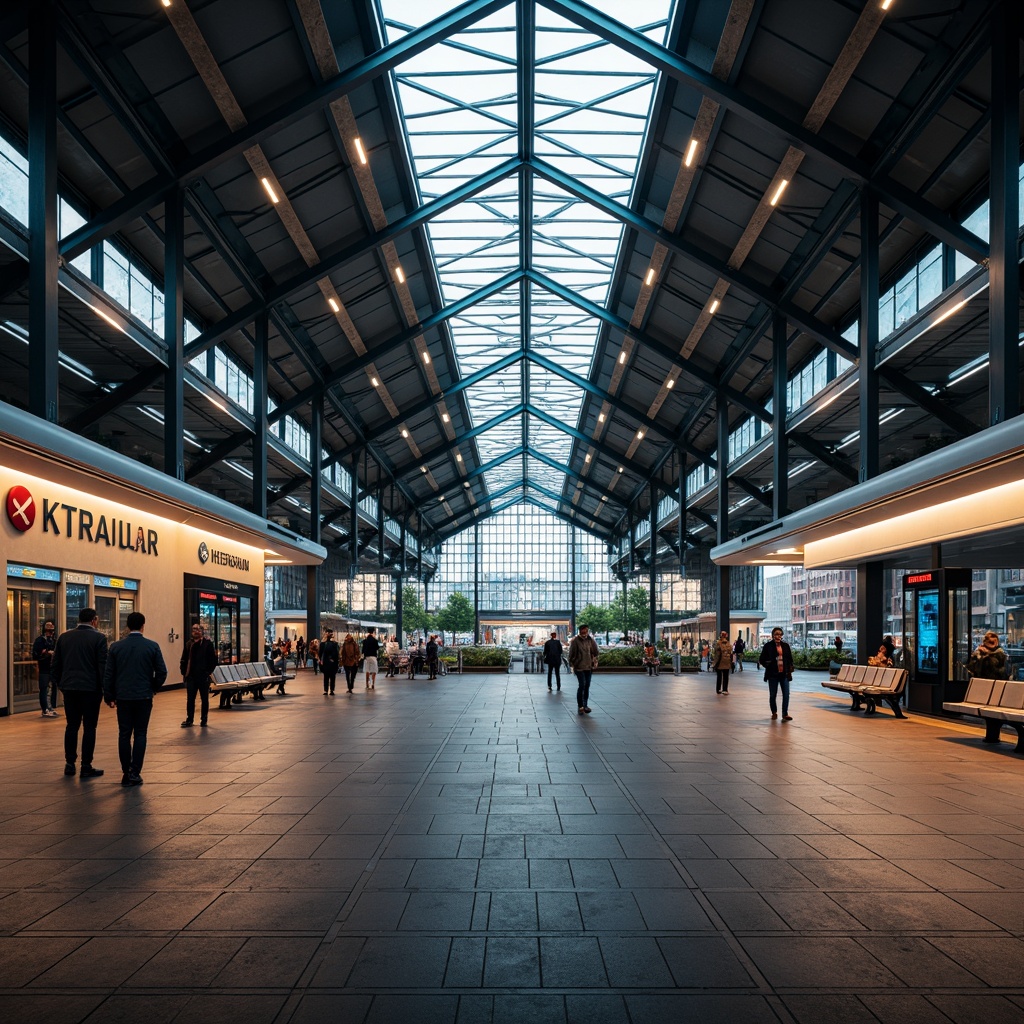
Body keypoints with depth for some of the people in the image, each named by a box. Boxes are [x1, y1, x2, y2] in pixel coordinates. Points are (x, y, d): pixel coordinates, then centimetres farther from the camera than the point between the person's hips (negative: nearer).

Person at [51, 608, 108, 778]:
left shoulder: (64, 637, 6)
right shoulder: (98, 638, -7)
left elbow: (55, 665, 8)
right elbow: (103, 666, -10)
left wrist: (60, 684, 19)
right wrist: (105, 689, -2)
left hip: (69, 688, 4)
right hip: (90, 688, -4)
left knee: (71, 726, 14)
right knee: (89, 728, 2)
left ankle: (69, 764, 15)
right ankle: (86, 767, 3)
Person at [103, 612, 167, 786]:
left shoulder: (116, 647, 0)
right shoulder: (152, 646, -5)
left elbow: (108, 674, 2)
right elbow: (162, 672, -5)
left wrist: (109, 696, 10)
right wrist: (153, 688, 12)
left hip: (123, 697, 1)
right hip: (144, 696, -1)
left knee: (124, 734, 8)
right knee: (140, 734, 4)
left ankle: (126, 773, 9)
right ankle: (135, 773, -1)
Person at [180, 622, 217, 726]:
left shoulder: (208, 643, -4)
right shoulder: (189, 644, 7)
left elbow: (213, 660, -6)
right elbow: (184, 659, 12)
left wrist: (208, 671, -11)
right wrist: (184, 672, 4)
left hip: (203, 676, -3)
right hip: (191, 676, 3)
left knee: (204, 699, 7)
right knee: (190, 699, 7)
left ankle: (204, 719, 15)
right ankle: (189, 719, 15)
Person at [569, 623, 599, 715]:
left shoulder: (590, 639, 2)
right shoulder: (575, 640, -11)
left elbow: (595, 651, 11)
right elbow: (571, 653, -7)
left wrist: (595, 661, 7)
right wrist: (571, 665, -5)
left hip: (588, 666, 5)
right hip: (579, 667, -5)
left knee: (587, 686, 10)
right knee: (582, 685, -11)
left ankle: (585, 705, 20)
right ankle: (580, 706, -4)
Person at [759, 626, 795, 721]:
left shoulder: (785, 645, 6)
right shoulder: (768, 646, -4)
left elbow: (790, 659, 13)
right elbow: (761, 660, 0)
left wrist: (790, 669, 5)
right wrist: (768, 665, -11)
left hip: (784, 674, 2)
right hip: (773, 674, -2)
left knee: (786, 694, -5)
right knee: (773, 695, 7)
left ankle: (785, 714, -3)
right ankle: (774, 712, 25)